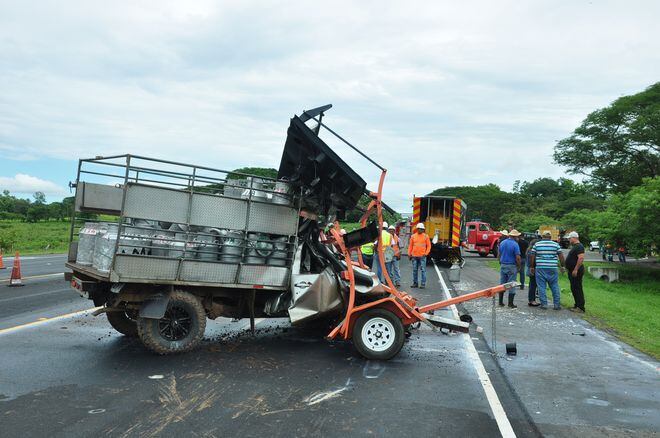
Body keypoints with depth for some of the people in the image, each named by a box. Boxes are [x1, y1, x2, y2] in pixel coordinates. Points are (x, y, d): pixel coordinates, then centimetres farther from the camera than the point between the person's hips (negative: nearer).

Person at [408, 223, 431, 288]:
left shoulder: (426, 236, 3)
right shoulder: (413, 236, 8)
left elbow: (429, 246, 4)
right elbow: (410, 246, 12)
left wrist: (426, 253, -7)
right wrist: (409, 254, 6)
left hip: (422, 256, -3)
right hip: (414, 256, 3)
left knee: (423, 270, -3)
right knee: (414, 270, 8)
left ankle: (423, 284, 1)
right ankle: (415, 283, 16)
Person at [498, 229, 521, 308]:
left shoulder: (502, 243, 6)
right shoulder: (515, 244, -12)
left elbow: (498, 255, 11)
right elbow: (517, 258, -16)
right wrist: (519, 267, -3)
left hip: (503, 265, 5)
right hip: (512, 266, -5)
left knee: (502, 284, 12)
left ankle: (500, 301, 15)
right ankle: (510, 303, 4)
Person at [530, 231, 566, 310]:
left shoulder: (536, 244, 4)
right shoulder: (556, 244, 4)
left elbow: (532, 257, 4)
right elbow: (561, 256, 2)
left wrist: (532, 267, 11)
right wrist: (562, 266, 12)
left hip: (540, 268, -1)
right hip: (552, 268, 1)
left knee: (541, 286, 4)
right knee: (555, 286, 9)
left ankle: (544, 304, 5)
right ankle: (557, 304, 11)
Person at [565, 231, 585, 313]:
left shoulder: (579, 246, -15)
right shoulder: (575, 246, 18)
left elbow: (581, 258, -25)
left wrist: (575, 270, -27)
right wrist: (568, 268, 23)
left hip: (576, 272, -11)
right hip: (572, 271, 11)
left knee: (577, 289, -8)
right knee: (573, 289, 15)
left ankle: (580, 308, -5)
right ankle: (577, 305, 22)